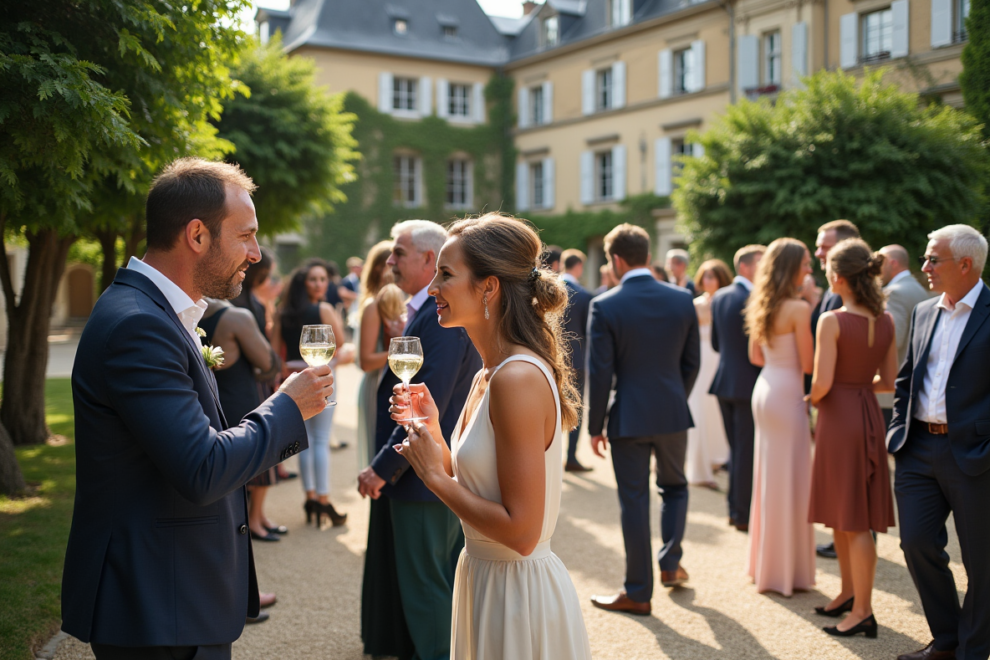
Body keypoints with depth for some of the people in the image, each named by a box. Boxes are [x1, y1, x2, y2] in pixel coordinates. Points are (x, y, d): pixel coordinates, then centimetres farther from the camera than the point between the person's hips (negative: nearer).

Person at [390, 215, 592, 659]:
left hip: (516, 593, -9)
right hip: (483, 577, 9)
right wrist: (432, 431, -1)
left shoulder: (518, 378, -25)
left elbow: (521, 531, -26)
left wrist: (435, 475, -17)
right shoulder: (489, 374, 4)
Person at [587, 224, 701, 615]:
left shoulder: (605, 307, -11)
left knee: (634, 502, 6)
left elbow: (600, 373, -11)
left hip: (629, 417, -3)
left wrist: (595, 426, -2)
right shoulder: (682, 300, 0)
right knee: (675, 487, 26)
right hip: (673, 414, 3)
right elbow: (692, 362, 5)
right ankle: (670, 564, 25)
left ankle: (638, 593, 13)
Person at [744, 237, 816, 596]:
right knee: (788, 481, 1)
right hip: (787, 395, -8)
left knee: (768, 477, 17)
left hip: (765, 389, 8)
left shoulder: (761, 307, 8)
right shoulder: (799, 309, -16)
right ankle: (785, 570, 11)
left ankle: (765, 562, 29)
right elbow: (808, 364, -14)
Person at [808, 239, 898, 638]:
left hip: (839, 416, -7)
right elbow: (889, 381, 7)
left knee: (853, 520, 1)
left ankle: (862, 611, 9)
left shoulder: (832, 321, -16)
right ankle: (850, 592, 30)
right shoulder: (886, 321, 3)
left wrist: (811, 399, 1)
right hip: (870, 414, 7)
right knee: (842, 513, 19)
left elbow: (822, 383, -20)